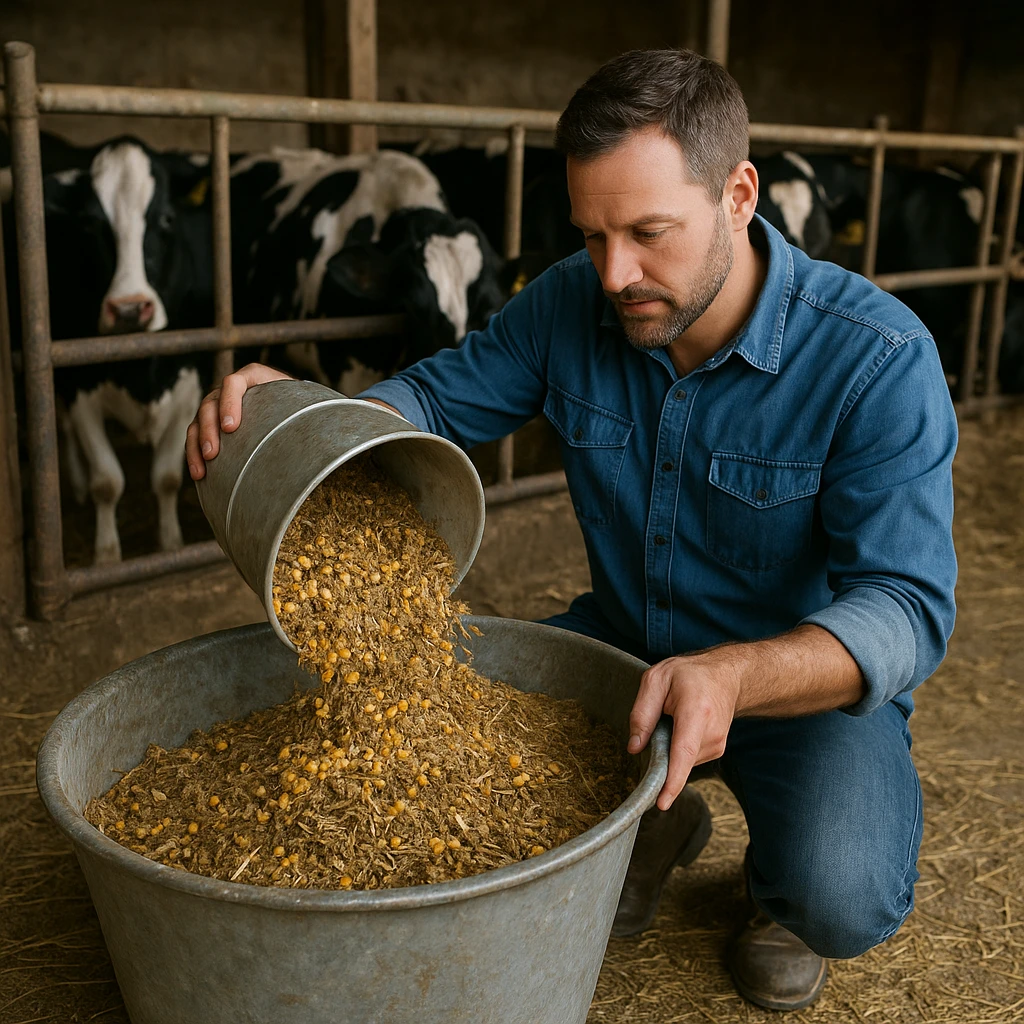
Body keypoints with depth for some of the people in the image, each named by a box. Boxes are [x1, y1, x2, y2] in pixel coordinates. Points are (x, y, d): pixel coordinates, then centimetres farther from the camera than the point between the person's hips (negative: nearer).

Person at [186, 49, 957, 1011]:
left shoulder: (877, 361, -26)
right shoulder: (571, 304, -12)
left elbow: (908, 607, -28)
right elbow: (439, 396, -1)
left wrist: (731, 676, -48)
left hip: (805, 674, -4)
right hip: (623, 641, 5)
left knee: (844, 899, -30)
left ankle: (778, 878, 11)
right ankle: (650, 825, 14)